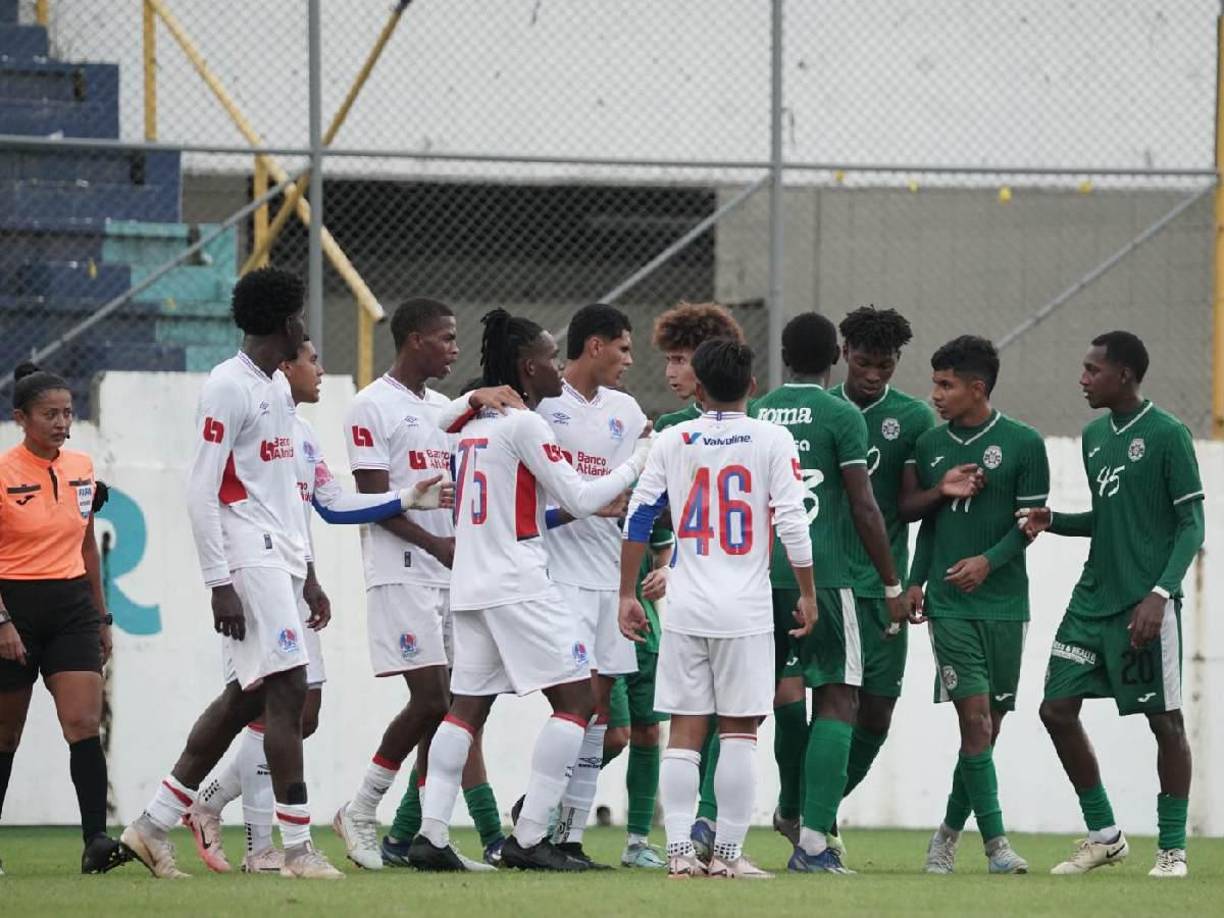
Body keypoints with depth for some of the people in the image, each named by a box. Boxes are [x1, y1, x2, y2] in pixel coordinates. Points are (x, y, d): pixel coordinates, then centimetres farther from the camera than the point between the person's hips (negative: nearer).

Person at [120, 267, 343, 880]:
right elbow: (200, 491, -14)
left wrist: (306, 574, 21)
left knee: (247, 697, 7)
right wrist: (220, 585, -18)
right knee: (288, 689, -12)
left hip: (279, 559, 10)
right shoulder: (229, 387, -11)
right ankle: (297, 848, -11)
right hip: (248, 560, -10)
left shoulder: (277, 387, 18)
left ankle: (154, 823, 13)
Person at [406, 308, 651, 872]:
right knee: (576, 698, -4)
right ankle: (529, 838, -9)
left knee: (467, 707, 8)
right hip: (518, 585, -8)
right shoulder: (525, 424, -10)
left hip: (470, 586, 8)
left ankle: (431, 833, -2)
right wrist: (637, 465, 2)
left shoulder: (473, 423, 15)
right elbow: (579, 499, -10)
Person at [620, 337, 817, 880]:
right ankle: (729, 852, 0)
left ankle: (679, 851, 0)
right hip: (746, 610, -2)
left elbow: (638, 519, 4)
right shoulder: (772, 440, -2)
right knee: (738, 730, 3)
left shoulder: (672, 442, 4)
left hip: (686, 609, 2)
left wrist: (628, 594, 11)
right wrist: (808, 594, 3)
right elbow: (792, 523, -6)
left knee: (684, 731, 5)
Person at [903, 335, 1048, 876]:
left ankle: (950, 831, 20)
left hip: (1004, 603, -1)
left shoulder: (1023, 444, -1)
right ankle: (995, 842, -12)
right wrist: (916, 581, 6)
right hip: (948, 604, 1)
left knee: (989, 725, 4)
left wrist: (989, 560, -16)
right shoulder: (930, 445, 9)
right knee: (975, 716, -11)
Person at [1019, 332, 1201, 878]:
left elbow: (1191, 524, -10)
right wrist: (1053, 521, 6)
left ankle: (1173, 847, 6)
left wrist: (1159, 593, -20)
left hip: (1145, 604, -8)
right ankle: (1104, 836, 14)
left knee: (1164, 720, -3)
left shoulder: (1167, 435, -9)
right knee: (1057, 709, 3)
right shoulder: (1094, 436, 14)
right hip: (1092, 601, 8)